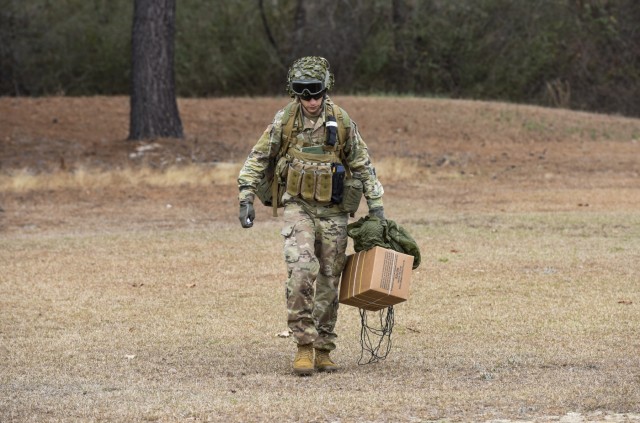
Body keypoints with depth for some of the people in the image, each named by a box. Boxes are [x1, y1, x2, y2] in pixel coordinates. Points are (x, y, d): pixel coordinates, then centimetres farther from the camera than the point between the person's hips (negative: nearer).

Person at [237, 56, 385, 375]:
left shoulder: (341, 122, -3)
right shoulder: (284, 121, -4)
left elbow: (362, 165, 7)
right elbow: (257, 160, 3)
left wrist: (375, 206, 4)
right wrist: (246, 199, -5)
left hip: (333, 211, 2)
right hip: (298, 206, -2)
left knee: (329, 281, 5)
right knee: (302, 268, -22)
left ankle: (323, 349, 16)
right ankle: (304, 345, -18)